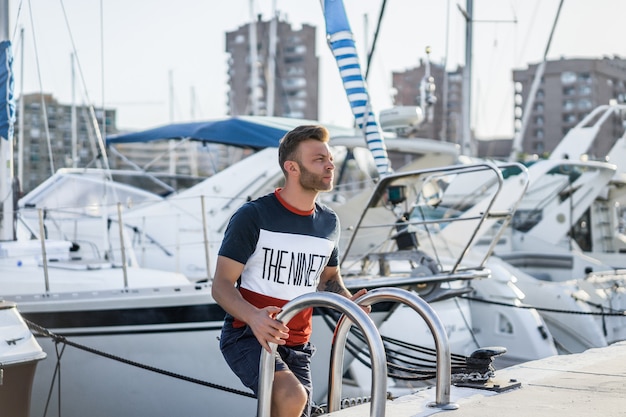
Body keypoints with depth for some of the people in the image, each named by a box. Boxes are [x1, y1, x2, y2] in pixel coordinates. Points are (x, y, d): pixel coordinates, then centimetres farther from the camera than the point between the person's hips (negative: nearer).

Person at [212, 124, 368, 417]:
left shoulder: (329, 223, 9)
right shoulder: (253, 216, -10)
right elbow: (221, 285, -13)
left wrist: (349, 301, -1)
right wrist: (253, 317, -33)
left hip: (296, 346, 7)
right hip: (247, 336, -7)